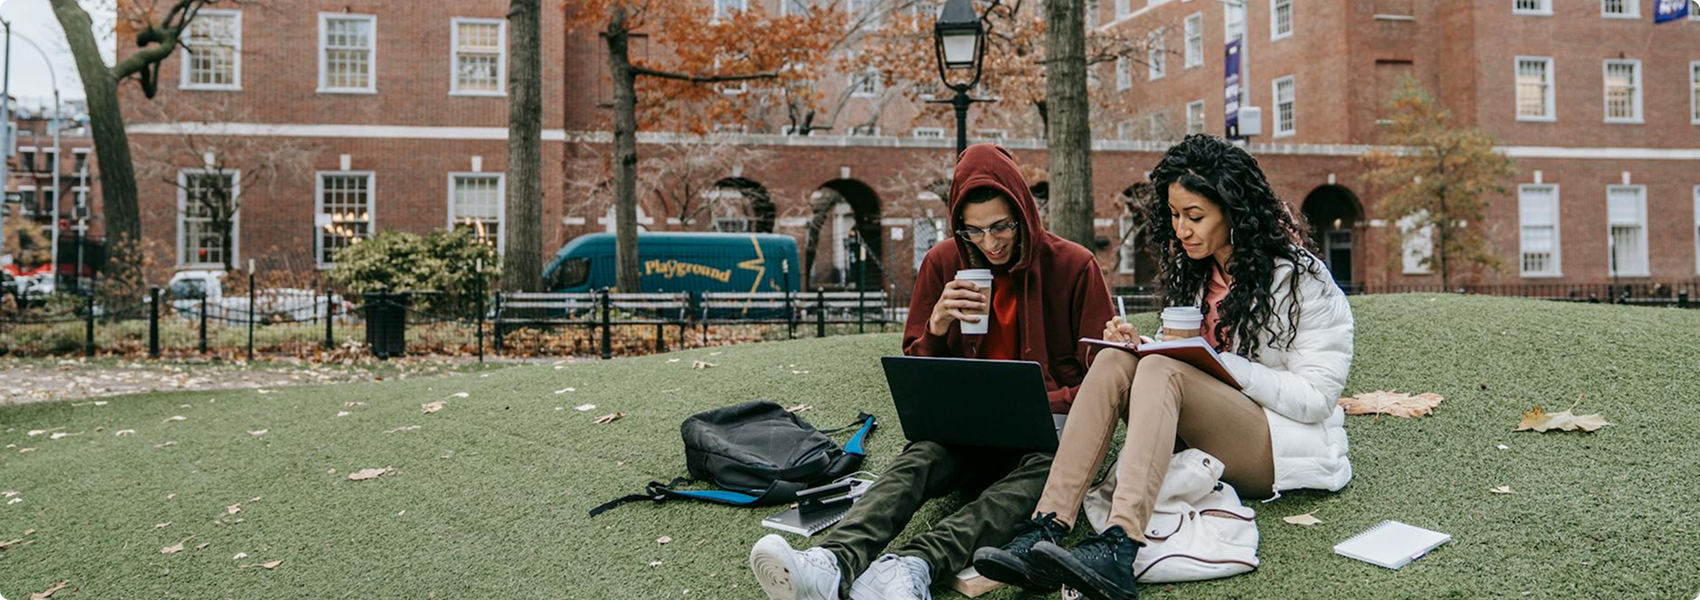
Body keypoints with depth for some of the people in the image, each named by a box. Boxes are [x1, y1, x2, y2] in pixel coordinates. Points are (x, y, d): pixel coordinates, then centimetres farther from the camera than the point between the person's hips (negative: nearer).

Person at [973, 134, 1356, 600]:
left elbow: (1316, 398, -13)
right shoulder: (1193, 269, 11)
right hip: (1206, 442, 6)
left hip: (1288, 447, -6)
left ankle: (1118, 549, -50)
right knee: (1113, 362, -21)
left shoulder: (1299, 278, -8)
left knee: (1162, 372, -31)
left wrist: (1214, 360, -21)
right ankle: (1045, 531, -38)